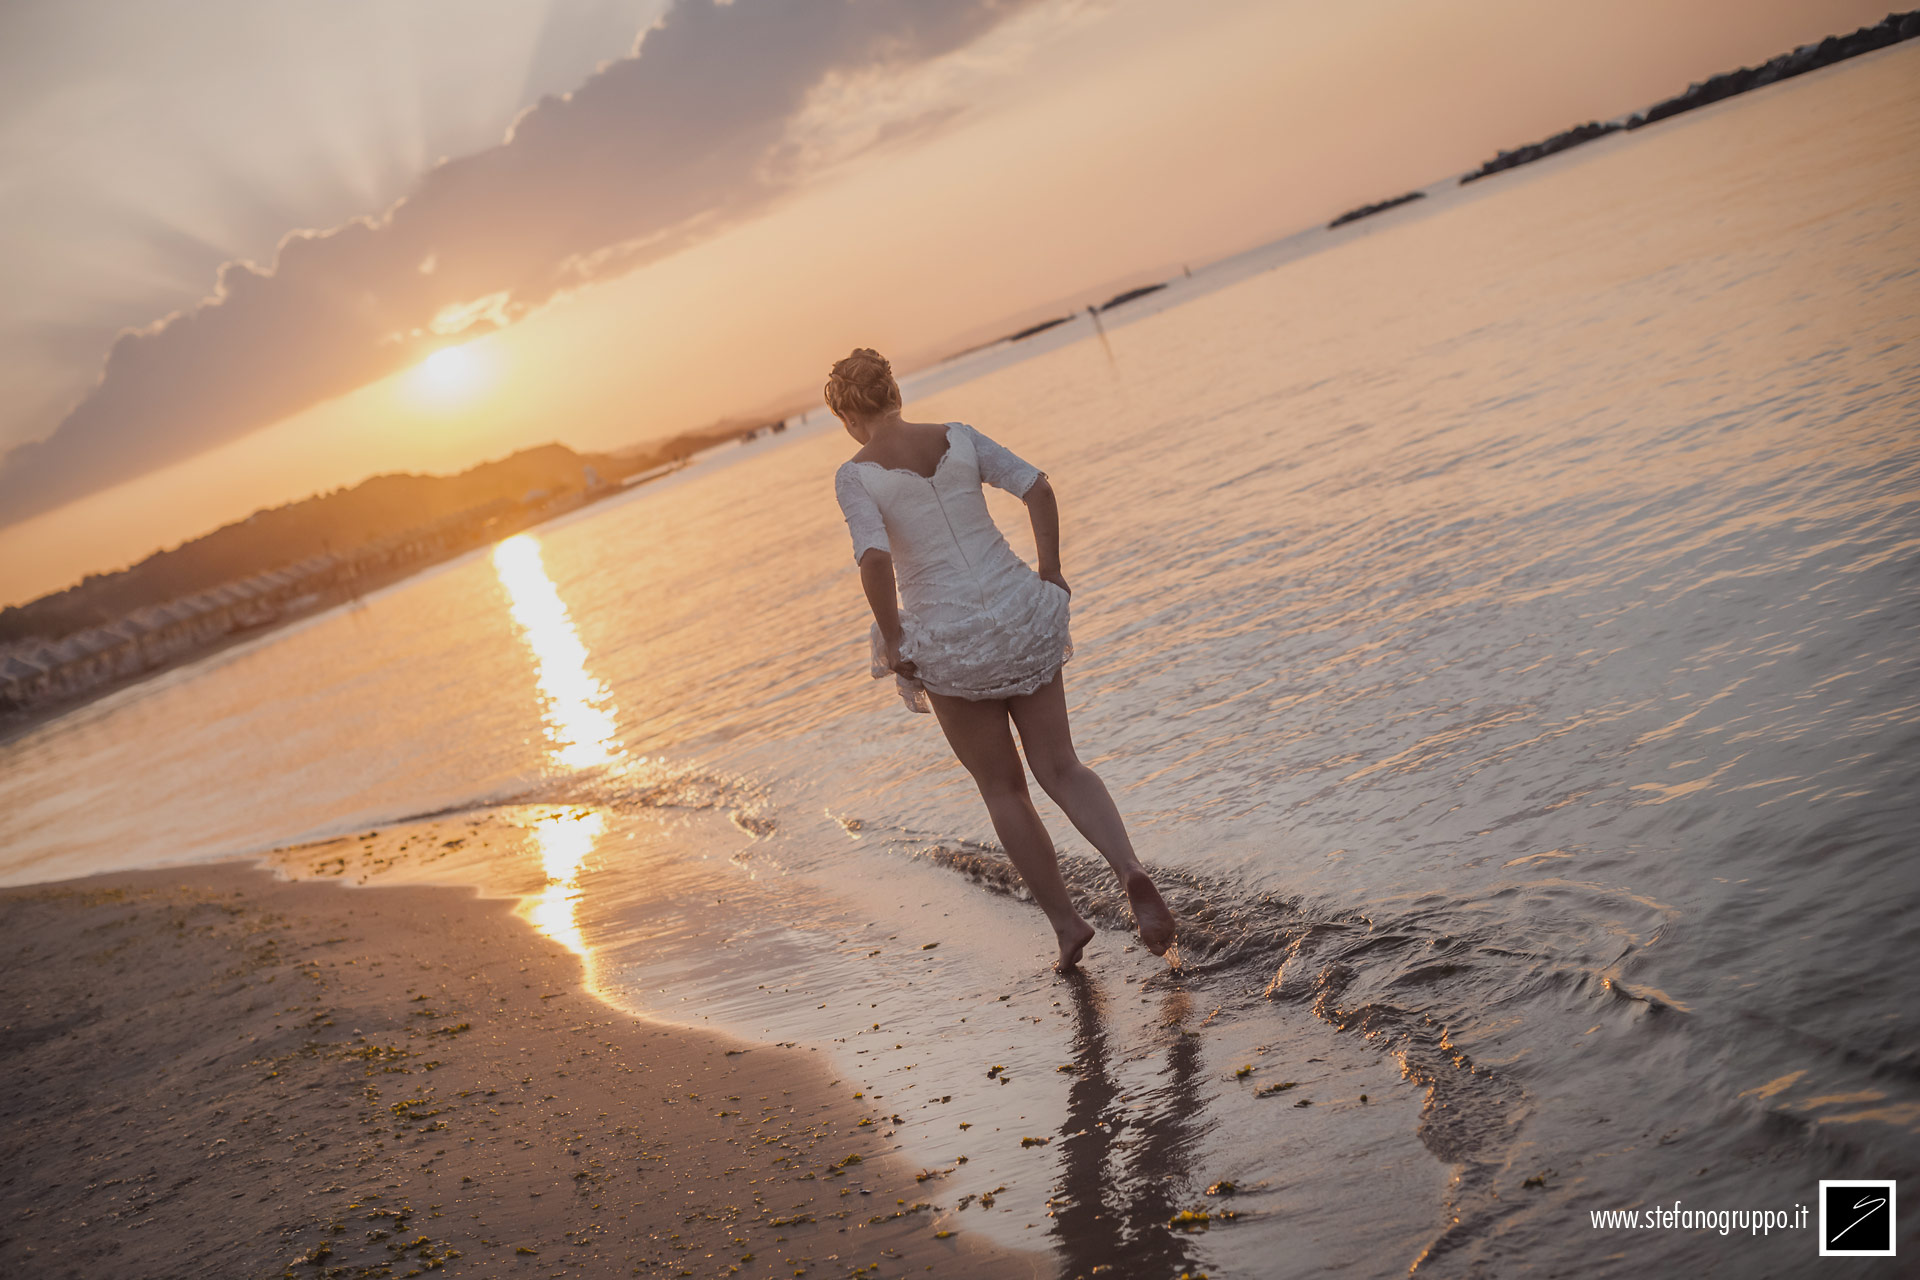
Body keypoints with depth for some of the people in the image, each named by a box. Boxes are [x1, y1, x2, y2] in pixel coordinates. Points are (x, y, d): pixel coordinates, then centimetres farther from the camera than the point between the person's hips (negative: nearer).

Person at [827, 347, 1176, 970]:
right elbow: (1037, 487, -2)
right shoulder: (957, 437, 5)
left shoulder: (855, 475, -7)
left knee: (1003, 789, 14)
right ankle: (1130, 870, -13)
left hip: (949, 636, -3)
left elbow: (875, 558, -22)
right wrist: (1049, 574, 6)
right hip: (1019, 614, 3)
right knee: (1059, 767, 11)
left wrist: (893, 640, -9)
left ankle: (1065, 921, 17)